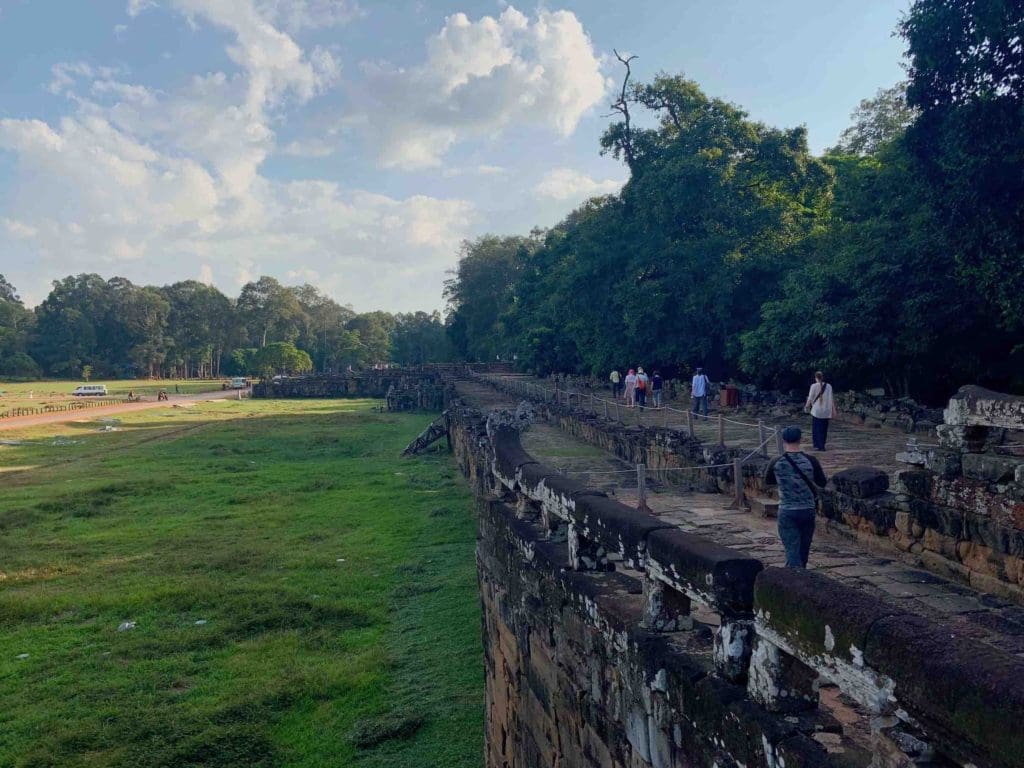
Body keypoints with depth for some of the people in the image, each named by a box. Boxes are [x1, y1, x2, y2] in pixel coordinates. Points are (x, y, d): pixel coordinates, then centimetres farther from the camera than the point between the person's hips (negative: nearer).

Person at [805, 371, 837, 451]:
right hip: (826, 411, 3)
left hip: (816, 411, -3)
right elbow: (831, 399, 3)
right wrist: (833, 410, 11)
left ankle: (817, 445, 2)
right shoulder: (828, 386, 1)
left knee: (816, 429, 6)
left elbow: (810, 398, -4)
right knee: (824, 429, 13)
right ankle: (822, 446, 15)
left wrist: (807, 405, 15)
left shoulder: (814, 386, -8)